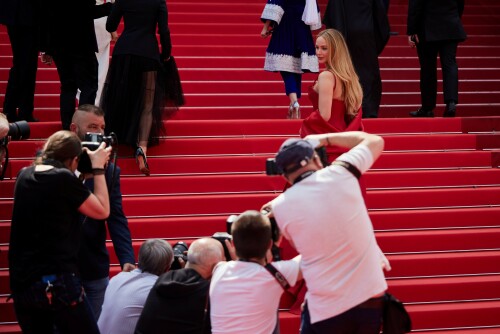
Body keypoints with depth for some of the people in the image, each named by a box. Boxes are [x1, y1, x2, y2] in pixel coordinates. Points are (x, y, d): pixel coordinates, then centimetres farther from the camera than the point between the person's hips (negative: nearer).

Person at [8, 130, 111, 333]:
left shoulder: (24, 176, 7)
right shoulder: (64, 179, -10)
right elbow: (102, 211, 1)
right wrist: (98, 167, 7)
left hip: (21, 281, 7)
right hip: (57, 281, -7)